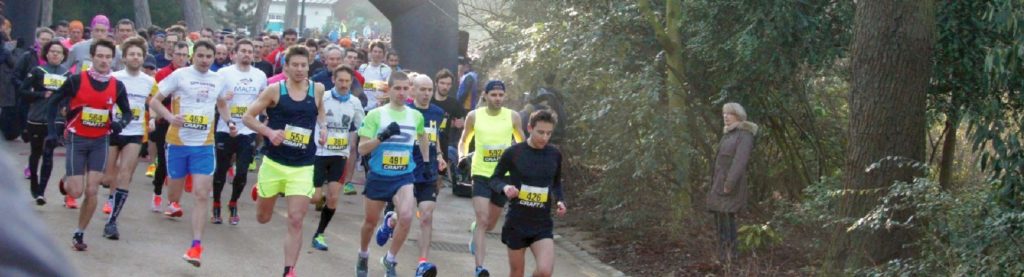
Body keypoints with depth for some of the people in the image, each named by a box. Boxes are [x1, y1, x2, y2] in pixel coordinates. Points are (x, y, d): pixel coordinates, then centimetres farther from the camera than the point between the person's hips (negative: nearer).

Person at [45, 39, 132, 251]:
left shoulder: (117, 86, -4)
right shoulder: (76, 80, -12)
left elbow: (127, 112, 9)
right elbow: (54, 103, -2)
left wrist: (121, 123, -13)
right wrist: (53, 131, -9)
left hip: (100, 141, 2)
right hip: (77, 139, -2)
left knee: (91, 191, -5)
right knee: (76, 192, -5)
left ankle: (79, 234, 10)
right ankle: (67, 182, 32)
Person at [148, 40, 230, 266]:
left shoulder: (218, 80, 6)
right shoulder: (180, 75, -6)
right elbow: (154, 101, -4)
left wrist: (229, 122, 8)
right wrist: (170, 117, -22)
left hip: (204, 145, 2)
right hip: (178, 142, -2)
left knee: (202, 194, -8)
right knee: (175, 189, 10)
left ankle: (196, 245, -8)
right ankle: (173, 204, 48)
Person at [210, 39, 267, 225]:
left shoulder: (260, 75, 5)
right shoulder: (224, 73, -6)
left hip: (248, 131, 2)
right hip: (225, 130, -2)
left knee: (242, 172, 0)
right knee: (221, 170, 6)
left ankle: (233, 204, 22)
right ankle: (216, 206, 24)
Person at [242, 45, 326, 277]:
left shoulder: (317, 89, 0)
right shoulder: (274, 90, -7)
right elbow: (247, 117, -3)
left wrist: (322, 127, 3)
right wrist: (269, 132, -18)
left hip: (302, 168, 1)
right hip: (274, 162, 0)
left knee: (295, 221, -10)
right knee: (263, 218, 16)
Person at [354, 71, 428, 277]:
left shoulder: (416, 116, 2)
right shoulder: (375, 115, -8)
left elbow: (422, 136, 25)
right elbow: (362, 148, -12)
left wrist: (426, 161, 21)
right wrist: (382, 136, -26)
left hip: (404, 176, 1)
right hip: (378, 176, -1)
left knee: (407, 216, -22)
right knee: (371, 221, 14)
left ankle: (390, 260, -2)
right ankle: (363, 256, 42)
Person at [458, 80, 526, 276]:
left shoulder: (512, 116, -1)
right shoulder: (474, 116, -2)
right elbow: (464, 141, 12)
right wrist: (462, 156, -7)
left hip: (503, 175, 2)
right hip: (481, 174, -2)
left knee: (491, 223, 14)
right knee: (482, 219, -16)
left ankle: (476, 233, 49)